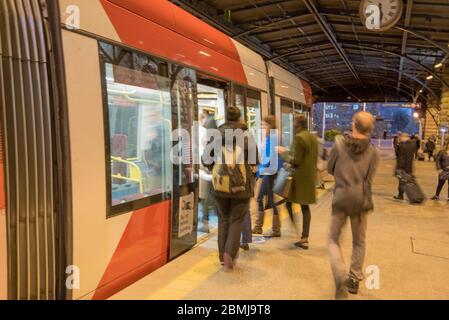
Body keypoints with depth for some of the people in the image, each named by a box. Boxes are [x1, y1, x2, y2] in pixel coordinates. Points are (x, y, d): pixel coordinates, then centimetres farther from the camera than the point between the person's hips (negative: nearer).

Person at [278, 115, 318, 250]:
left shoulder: (299, 138, -16)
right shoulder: (313, 138, 11)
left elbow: (295, 160, -18)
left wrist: (283, 152, -6)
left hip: (298, 177, -8)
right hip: (310, 176, 8)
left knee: (289, 204, 3)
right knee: (305, 207, 11)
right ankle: (305, 239, 17)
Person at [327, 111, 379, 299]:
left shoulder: (340, 144, -6)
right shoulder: (372, 151, -4)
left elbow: (330, 169, 4)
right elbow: (369, 180, -6)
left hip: (341, 198, -1)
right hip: (361, 200, 1)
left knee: (333, 239, 11)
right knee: (359, 241, 19)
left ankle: (341, 279, -7)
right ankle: (354, 279, 26)